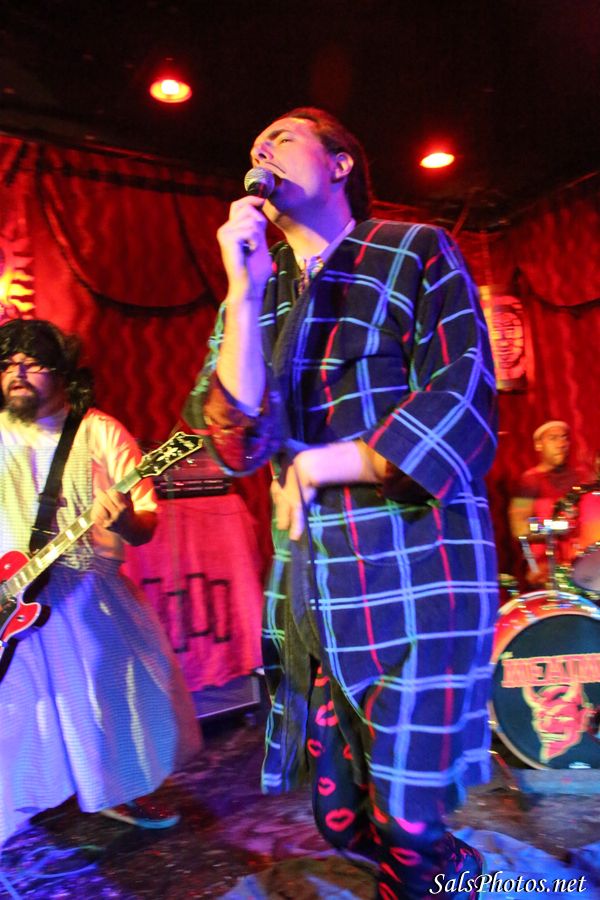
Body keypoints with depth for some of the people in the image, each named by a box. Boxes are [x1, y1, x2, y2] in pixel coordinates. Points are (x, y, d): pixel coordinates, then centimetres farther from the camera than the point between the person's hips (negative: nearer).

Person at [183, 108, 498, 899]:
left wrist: (326, 463, -10)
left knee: (404, 829, 2)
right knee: (342, 819, 15)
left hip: (418, 570, -4)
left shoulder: (416, 252, 3)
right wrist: (246, 292, -8)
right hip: (312, 584, 5)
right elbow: (239, 447, -2)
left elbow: (461, 403, -10)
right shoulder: (252, 297, 13)